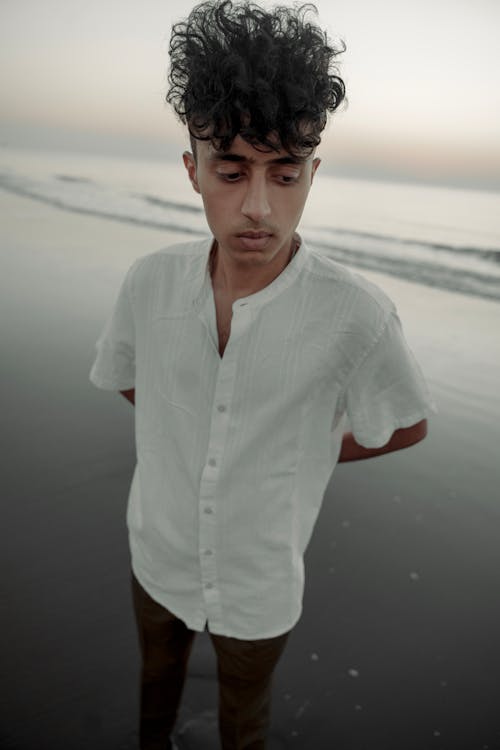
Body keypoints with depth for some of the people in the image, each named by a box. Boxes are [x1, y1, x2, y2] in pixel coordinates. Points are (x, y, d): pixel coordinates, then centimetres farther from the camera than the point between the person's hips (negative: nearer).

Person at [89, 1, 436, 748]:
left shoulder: (357, 314, -30)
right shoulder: (150, 282, -20)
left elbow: (407, 425, -10)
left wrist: (302, 453, -8)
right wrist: (187, 437, -3)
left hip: (261, 577, -3)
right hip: (160, 553, 4)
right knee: (158, 678, 34)